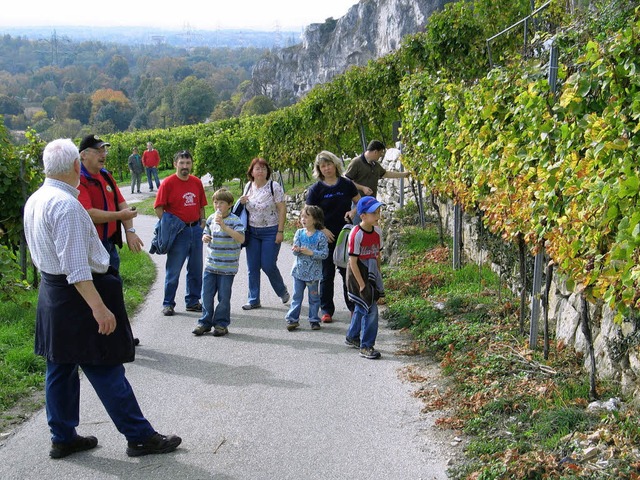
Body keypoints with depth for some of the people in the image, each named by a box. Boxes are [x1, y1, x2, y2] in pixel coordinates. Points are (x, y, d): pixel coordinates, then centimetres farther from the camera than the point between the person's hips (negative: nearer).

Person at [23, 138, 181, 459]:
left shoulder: (34, 201, 8)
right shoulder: (66, 205, -22)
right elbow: (77, 267, -27)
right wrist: (99, 307, -28)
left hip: (50, 292, 10)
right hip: (76, 296, -10)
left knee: (60, 368, 15)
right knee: (105, 371, -2)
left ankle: (62, 438, 25)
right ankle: (139, 437, 6)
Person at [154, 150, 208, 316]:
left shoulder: (197, 182, 8)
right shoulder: (168, 183, -8)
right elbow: (159, 208, -9)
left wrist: (202, 222, 6)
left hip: (196, 229, 5)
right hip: (178, 231, -5)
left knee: (196, 269, 12)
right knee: (173, 270, 0)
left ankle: (193, 302, 24)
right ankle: (168, 304, 11)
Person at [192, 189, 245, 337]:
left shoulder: (234, 220, -11)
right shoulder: (211, 218, 7)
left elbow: (241, 238, -24)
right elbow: (206, 234, 21)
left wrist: (224, 226, -31)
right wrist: (205, 238, -4)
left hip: (227, 267, -5)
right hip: (211, 265, 5)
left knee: (224, 296, 5)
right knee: (206, 294, 8)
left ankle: (221, 323, 18)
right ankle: (205, 322, 20)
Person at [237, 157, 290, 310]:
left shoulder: (274, 186, -9)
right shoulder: (248, 186, 7)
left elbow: (282, 209, -10)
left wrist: (280, 231, -15)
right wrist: (242, 202, -3)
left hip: (270, 232, -5)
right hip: (252, 231, 5)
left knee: (268, 265, -5)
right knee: (252, 267, 4)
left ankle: (283, 291, 21)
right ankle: (254, 300, 14)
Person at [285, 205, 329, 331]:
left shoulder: (320, 236, -10)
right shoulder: (299, 233, 2)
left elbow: (324, 253, -13)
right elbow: (295, 251, 0)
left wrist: (311, 252, -22)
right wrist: (296, 250, -22)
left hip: (313, 272, -3)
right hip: (299, 270, 3)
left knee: (314, 297, 9)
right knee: (297, 296, 7)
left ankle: (314, 320, 19)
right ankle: (292, 319, 12)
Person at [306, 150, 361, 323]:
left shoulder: (346, 184, 2)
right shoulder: (316, 189, -3)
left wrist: (353, 211, -8)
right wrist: (323, 230, -16)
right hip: (326, 237, -1)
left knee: (348, 272, 7)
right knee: (327, 274, 4)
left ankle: (353, 307, 18)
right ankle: (326, 310, 12)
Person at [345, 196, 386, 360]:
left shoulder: (377, 232, 2)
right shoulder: (356, 234, -20)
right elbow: (353, 262, -18)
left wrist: (378, 277, 13)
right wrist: (362, 285, -18)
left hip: (371, 274, 7)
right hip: (358, 275, -7)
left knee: (361, 308, 20)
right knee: (370, 310, -10)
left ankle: (352, 337, 39)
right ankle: (366, 347, -1)